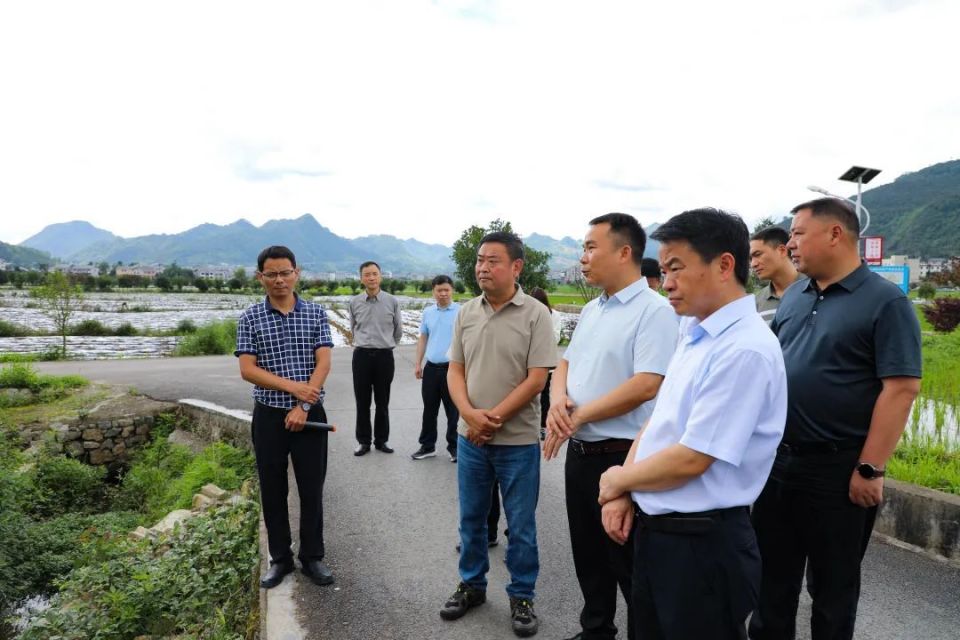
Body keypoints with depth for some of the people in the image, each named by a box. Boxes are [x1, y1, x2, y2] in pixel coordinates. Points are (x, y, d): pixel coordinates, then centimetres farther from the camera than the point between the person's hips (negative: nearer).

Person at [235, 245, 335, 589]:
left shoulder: (316, 313, 0)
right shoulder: (250, 318, -1)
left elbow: (323, 364, -6)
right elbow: (247, 370, -7)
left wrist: (303, 406, -15)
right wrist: (292, 386, -17)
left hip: (310, 414, 0)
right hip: (269, 416, 0)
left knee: (312, 488, 7)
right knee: (272, 491, 10)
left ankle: (312, 557, 23)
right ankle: (280, 558, 26)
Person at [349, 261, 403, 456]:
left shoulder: (391, 301, -4)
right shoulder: (354, 302, 1)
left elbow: (398, 330, 10)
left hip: (384, 355, -1)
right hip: (362, 355, 1)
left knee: (382, 402, 8)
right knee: (362, 402, 7)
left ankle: (381, 440, 21)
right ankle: (363, 441, 19)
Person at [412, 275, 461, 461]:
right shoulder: (428, 312, 9)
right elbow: (422, 339, 15)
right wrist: (418, 364, 11)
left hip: (452, 368, -4)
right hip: (431, 367, 4)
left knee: (453, 411, 5)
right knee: (429, 409, 12)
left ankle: (454, 447, 17)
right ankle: (427, 446, 24)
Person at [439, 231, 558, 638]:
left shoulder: (535, 315, -10)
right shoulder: (466, 313, 4)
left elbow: (536, 379, -13)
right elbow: (455, 371, 5)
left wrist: (494, 418, -15)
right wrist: (469, 413, -12)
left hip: (518, 440, -4)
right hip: (470, 436, 4)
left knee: (520, 525, 9)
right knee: (471, 518, 17)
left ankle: (522, 597, 27)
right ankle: (472, 585, 36)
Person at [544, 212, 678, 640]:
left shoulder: (654, 310, -16)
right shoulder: (591, 310, 11)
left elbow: (646, 385, -24)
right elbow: (566, 363, 16)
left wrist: (577, 416, -18)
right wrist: (558, 401, -7)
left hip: (621, 457, -8)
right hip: (579, 451, 8)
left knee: (628, 564, 8)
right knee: (588, 555, 21)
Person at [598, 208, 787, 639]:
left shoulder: (745, 350, -22)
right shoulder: (692, 334, 6)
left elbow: (690, 459, -23)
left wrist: (616, 481, -8)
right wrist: (622, 494, -1)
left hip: (703, 544, -8)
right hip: (654, 530, 8)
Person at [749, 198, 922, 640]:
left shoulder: (885, 301, -11)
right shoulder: (793, 295, 8)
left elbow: (901, 388, -16)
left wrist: (870, 469, -18)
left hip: (837, 468, -6)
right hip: (776, 459, 6)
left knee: (832, 585, 13)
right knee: (772, 574, 18)